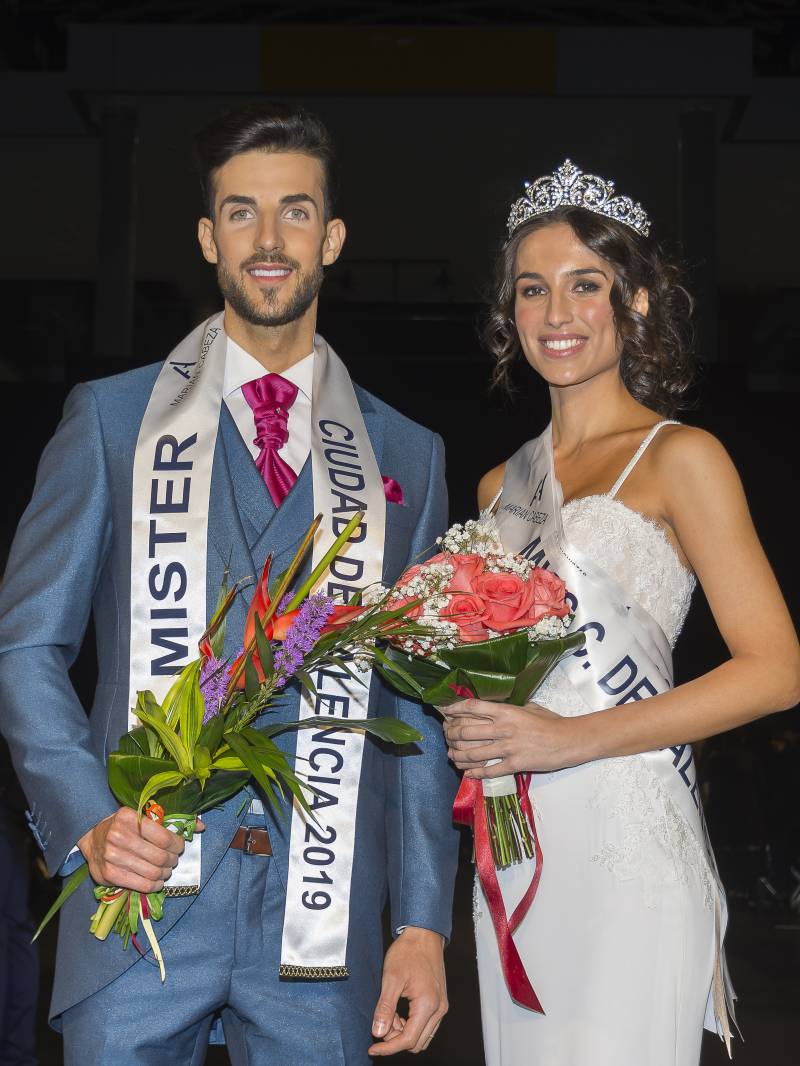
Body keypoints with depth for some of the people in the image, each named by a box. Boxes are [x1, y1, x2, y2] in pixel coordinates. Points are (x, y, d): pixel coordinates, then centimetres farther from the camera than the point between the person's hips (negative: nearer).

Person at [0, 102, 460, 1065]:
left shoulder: (406, 458, 9)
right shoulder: (110, 417, 5)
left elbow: (421, 707, 8)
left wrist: (423, 924, 1)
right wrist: (87, 821, -12)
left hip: (324, 920, 1)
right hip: (141, 904, -1)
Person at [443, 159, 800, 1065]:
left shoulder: (678, 458, -4)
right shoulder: (500, 486, 14)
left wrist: (575, 738, -16)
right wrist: (468, 728, 2)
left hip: (626, 844, -5)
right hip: (512, 851, 6)